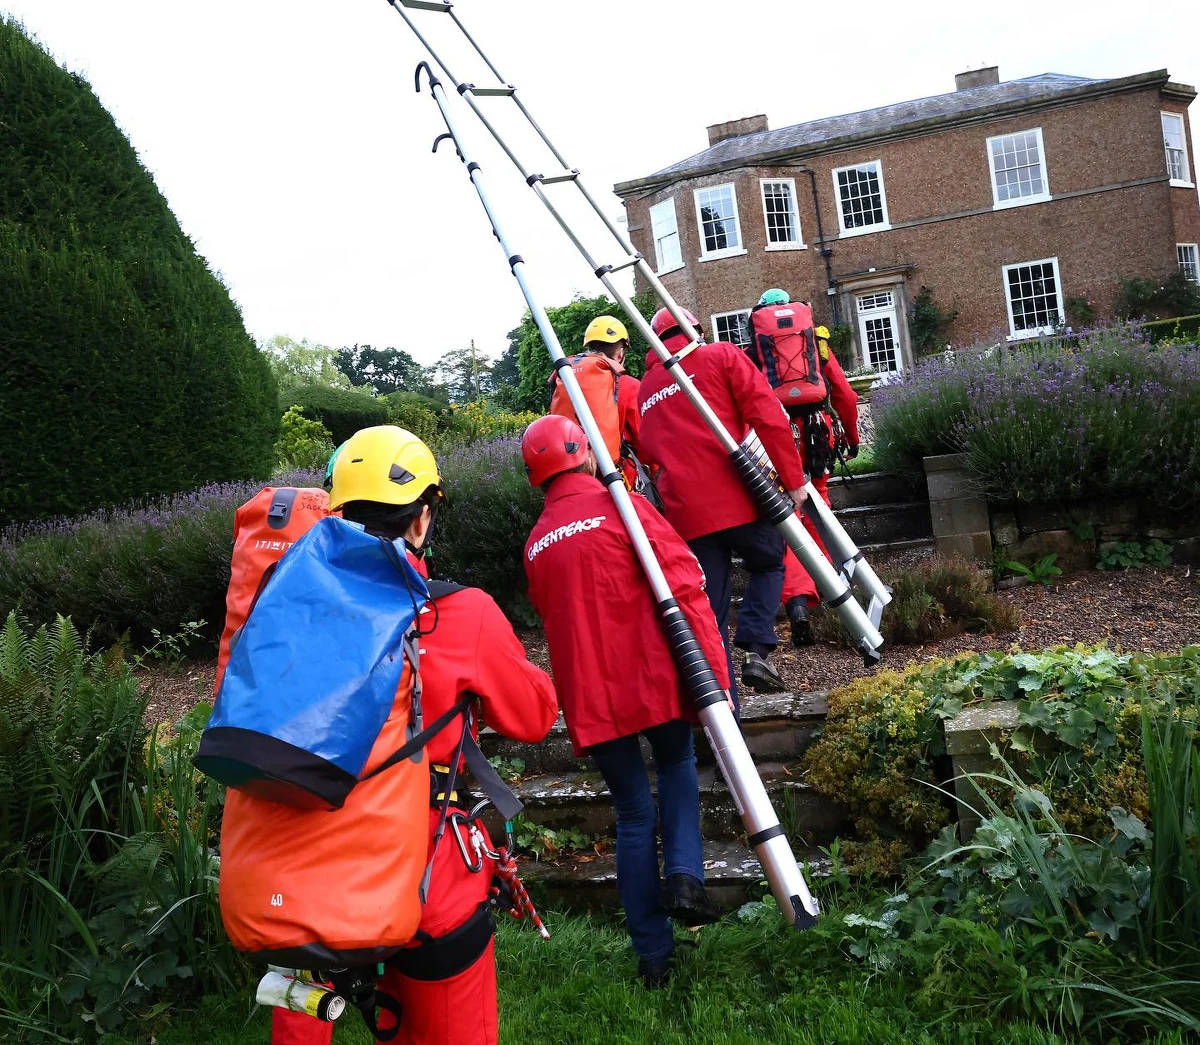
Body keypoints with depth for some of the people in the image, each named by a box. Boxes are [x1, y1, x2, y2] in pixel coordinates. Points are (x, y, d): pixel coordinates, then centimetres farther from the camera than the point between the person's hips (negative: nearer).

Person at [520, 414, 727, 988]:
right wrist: (714, 668, -11)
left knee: (634, 816, 14)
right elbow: (683, 583, -12)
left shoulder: (535, 544, 13)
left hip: (589, 697, 4)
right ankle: (684, 876, 4)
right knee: (677, 764, 25)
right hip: (653, 679, -3)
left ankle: (653, 955, 15)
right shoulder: (621, 505, -4)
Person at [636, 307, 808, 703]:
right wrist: (793, 479, -3)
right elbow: (769, 418, -6)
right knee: (769, 563, 23)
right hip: (738, 498, -3)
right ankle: (758, 650, 2)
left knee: (709, 614, 8)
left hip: (686, 513, 3)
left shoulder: (647, 387, 20)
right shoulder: (722, 356, 5)